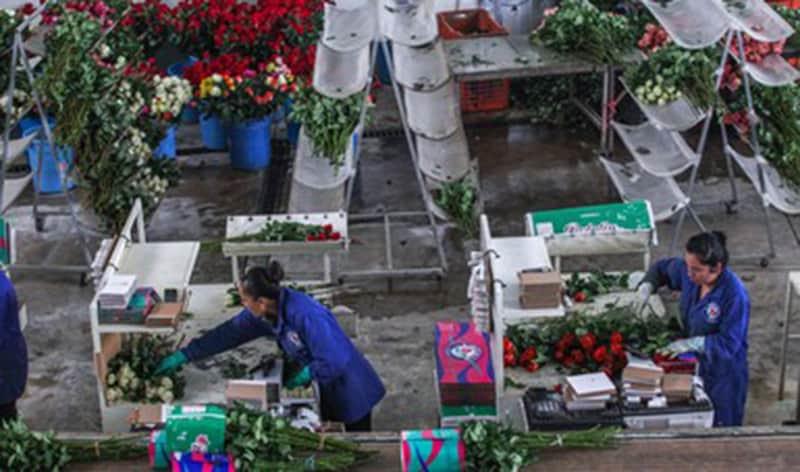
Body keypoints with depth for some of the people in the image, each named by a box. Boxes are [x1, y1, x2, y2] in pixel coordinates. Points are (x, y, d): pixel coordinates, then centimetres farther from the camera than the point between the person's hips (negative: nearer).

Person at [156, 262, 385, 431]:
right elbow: (229, 333, 1)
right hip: (324, 390, 8)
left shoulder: (305, 316, -35)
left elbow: (335, 361, -33)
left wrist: (305, 375, -19)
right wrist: (184, 355, 2)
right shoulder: (264, 313, -9)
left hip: (349, 389, -8)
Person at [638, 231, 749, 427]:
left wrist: (692, 343, -34)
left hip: (723, 374, -6)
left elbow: (729, 344, -28)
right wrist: (646, 287, -6)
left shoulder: (735, 295, -29)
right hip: (694, 365, 6)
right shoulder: (688, 271, -10)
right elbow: (663, 268, 11)